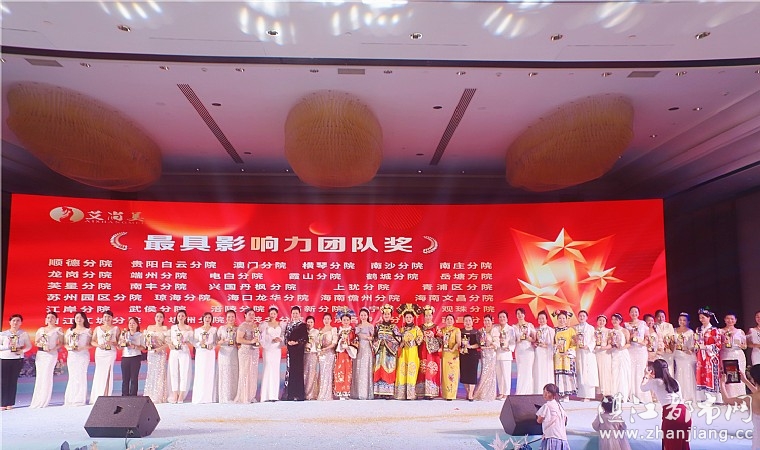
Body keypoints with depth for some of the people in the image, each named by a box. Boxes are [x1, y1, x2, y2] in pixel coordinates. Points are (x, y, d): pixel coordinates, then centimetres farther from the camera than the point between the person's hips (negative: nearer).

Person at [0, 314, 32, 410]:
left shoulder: (24, 334, 6)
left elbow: (29, 345, 9)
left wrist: (22, 350, -9)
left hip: (18, 359, 0)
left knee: (13, 381, 0)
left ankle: (10, 403, 5)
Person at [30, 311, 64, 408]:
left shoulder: (58, 329, 4)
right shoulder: (41, 329, 16)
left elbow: (61, 343, -1)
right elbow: (36, 342, 15)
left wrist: (53, 349, -16)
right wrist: (41, 345, -6)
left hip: (51, 354, -4)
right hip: (40, 354, 4)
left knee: (46, 376, -8)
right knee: (39, 376, 4)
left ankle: (43, 401, -4)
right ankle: (36, 401, 9)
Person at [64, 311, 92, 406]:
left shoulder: (88, 331, 6)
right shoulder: (69, 331, 16)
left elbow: (91, 344, 0)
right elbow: (65, 343, 13)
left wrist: (82, 348, -15)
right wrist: (68, 347, -7)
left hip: (83, 355, -3)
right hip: (72, 356, 3)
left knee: (81, 376, -6)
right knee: (72, 377, 1)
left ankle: (80, 400, -4)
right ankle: (70, 400, 5)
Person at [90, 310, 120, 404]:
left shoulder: (115, 329, 8)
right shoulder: (97, 328, 14)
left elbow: (119, 342, 5)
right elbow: (93, 341, 10)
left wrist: (112, 343, -13)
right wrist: (98, 345, -9)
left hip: (111, 353, -2)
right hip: (99, 352, 2)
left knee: (107, 374, -6)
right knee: (99, 374, -2)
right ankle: (97, 398, 4)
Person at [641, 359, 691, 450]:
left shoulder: (654, 382, 11)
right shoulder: (674, 381, 25)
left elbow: (643, 388, 31)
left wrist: (646, 376, 46)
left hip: (671, 413, -5)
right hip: (684, 412, 5)